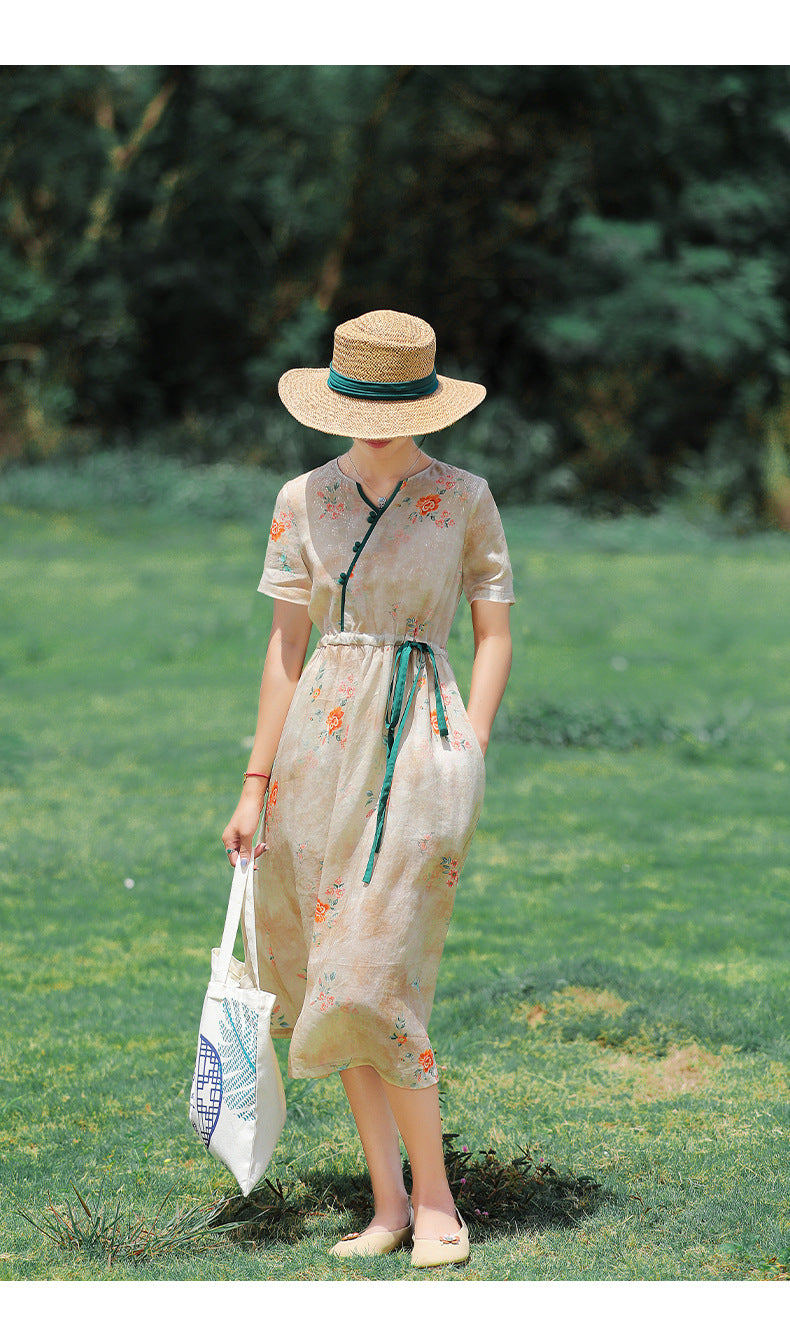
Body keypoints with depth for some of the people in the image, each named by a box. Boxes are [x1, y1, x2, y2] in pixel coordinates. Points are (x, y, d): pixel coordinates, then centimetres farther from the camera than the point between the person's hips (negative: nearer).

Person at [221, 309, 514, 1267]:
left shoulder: (464, 499, 0)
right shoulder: (303, 501, 5)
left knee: (373, 979, -12)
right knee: (327, 971, 4)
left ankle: (435, 1200, 0)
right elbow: (286, 644, 6)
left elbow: (494, 635, 5)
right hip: (320, 738, 4)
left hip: (420, 734, -4)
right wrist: (256, 783, 3)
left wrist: (468, 758, -6)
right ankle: (387, 1202, 13)